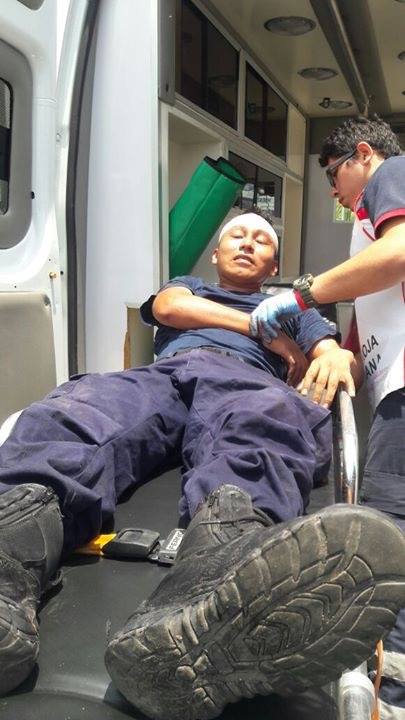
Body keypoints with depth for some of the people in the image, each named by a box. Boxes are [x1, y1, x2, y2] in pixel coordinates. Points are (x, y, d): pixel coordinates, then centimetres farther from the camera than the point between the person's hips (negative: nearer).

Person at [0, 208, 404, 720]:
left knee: (266, 420, -41)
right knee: (70, 413, -35)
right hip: (162, 372, 2)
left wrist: (333, 359, -4)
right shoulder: (187, 286, 43)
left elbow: (340, 354, 23)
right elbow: (169, 308, 17)